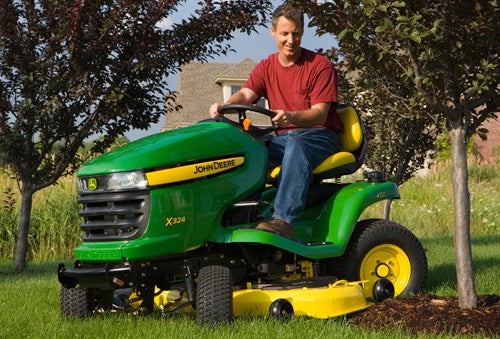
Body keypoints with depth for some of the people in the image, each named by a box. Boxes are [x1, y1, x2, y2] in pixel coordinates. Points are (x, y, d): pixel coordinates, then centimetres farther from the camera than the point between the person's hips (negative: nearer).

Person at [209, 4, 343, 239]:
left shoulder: (320, 66, -3)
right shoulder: (266, 68, 13)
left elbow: (320, 114, -14)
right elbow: (246, 94, -5)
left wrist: (291, 117, -36)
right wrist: (224, 106, -30)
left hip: (320, 136, -5)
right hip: (283, 138, 5)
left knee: (297, 145, -40)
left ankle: (283, 220, -53)